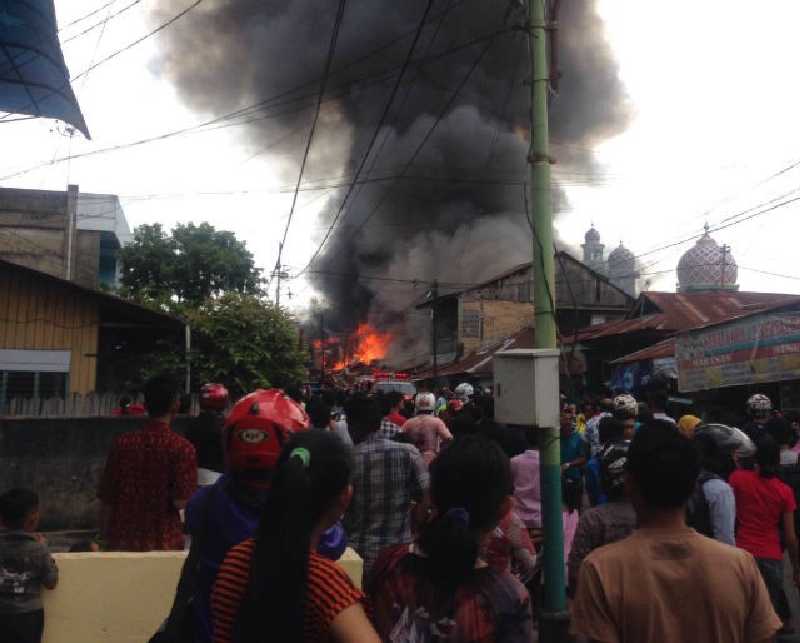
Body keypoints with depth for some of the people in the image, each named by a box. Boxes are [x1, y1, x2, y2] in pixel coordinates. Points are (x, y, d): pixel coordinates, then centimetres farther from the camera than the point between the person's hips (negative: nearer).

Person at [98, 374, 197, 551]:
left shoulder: (122, 443, -1)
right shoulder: (182, 448, -11)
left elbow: (106, 499, 3)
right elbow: (180, 501, -16)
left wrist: (106, 539, 14)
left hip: (122, 541, 3)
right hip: (164, 543, -3)